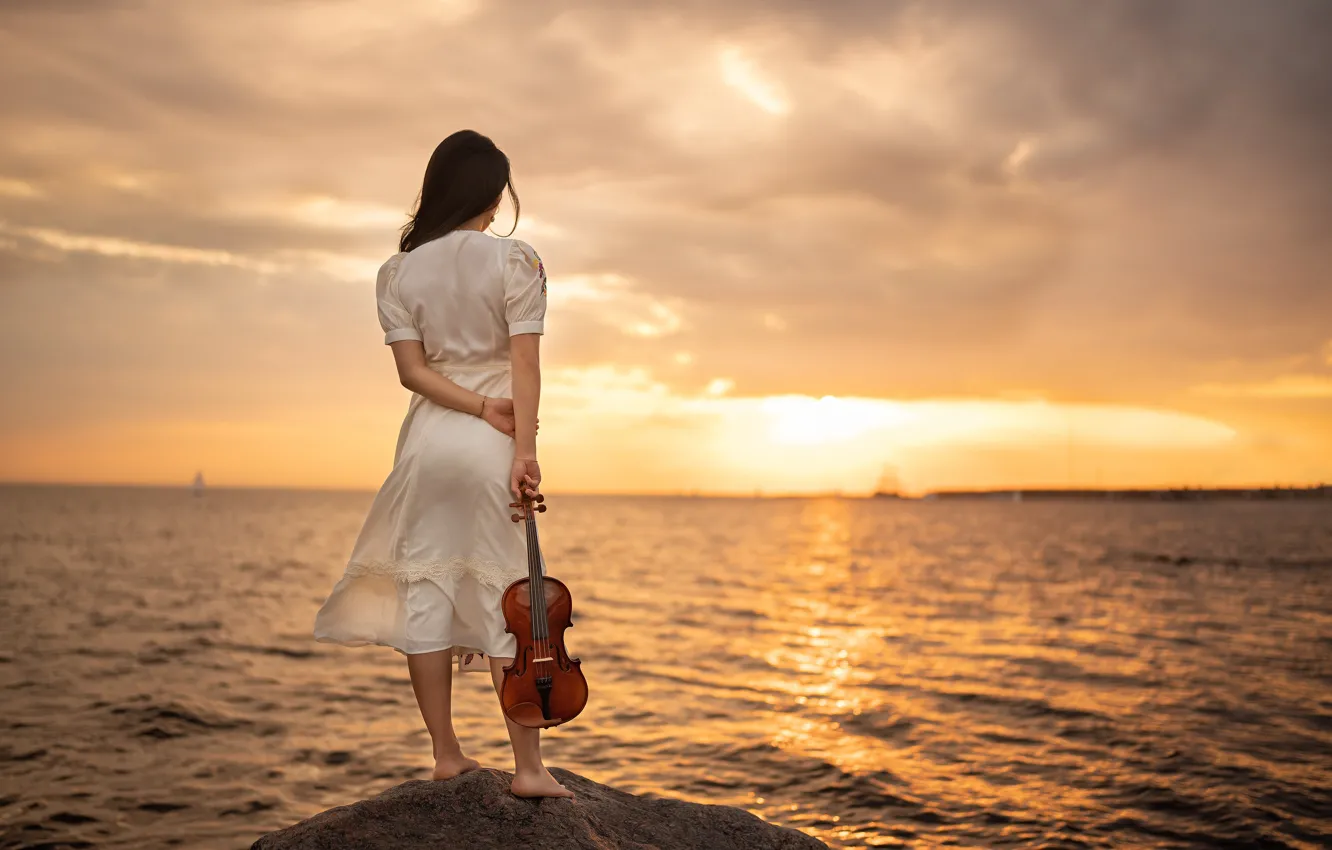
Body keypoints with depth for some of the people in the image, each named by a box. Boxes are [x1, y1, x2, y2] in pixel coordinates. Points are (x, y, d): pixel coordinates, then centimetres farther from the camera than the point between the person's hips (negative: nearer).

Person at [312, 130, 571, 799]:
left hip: (427, 438, 3)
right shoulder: (515, 261, -5)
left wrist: (482, 407, -8)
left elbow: (411, 368, -3)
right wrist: (524, 447, -13)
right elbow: (525, 365, -12)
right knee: (505, 597, 2)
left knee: (425, 592, 8)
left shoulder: (398, 271, 5)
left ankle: (446, 755, 16)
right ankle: (528, 766, 6)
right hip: (493, 446, -2)